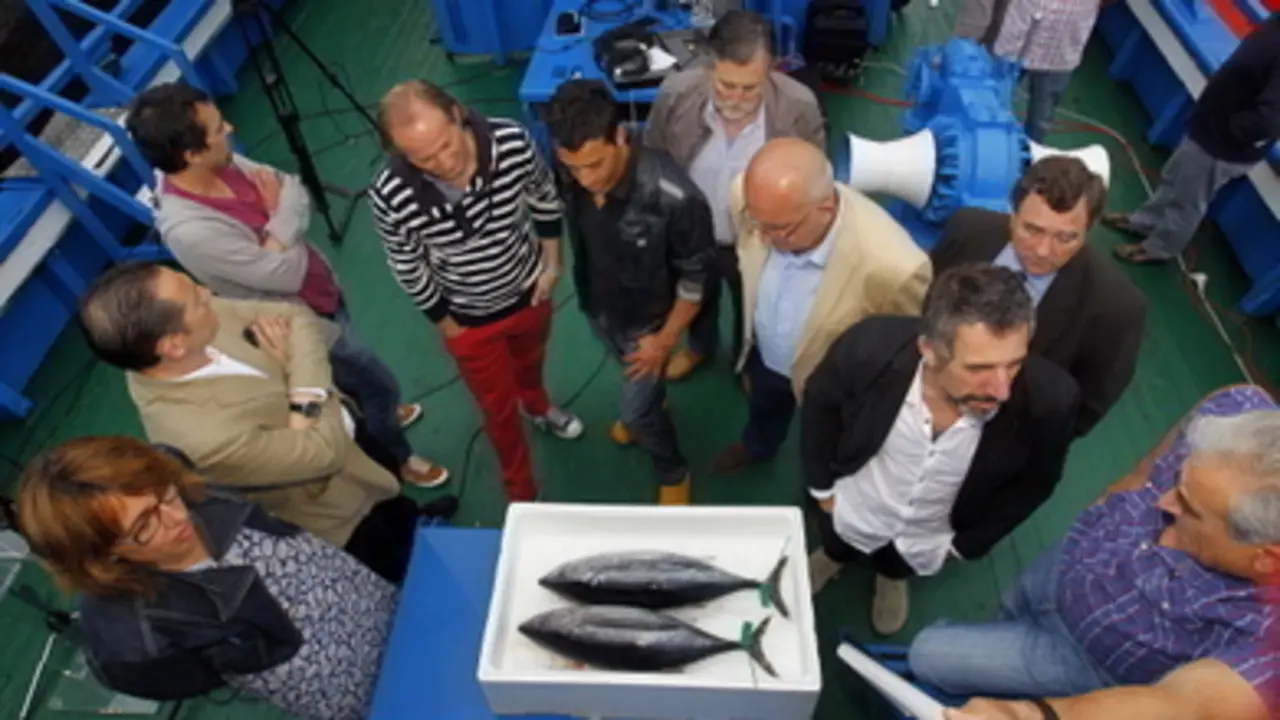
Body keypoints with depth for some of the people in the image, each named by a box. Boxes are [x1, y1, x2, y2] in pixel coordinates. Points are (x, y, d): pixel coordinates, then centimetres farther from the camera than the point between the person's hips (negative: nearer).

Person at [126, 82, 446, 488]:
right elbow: (285, 274, -31)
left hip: (320, 287, 8)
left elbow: (295, 193, -5)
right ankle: (395, 458, 38)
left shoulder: (221, 162, -14)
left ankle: (376, 415, 61)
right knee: (380, 385, 11)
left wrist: (279, 218, -24)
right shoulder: (189, 230, -37)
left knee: (353, 379, 32)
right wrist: (282, 219, -18)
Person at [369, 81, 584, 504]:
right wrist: (444, 321, -4)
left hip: (529, 289, 3)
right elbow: (408, 270, -15)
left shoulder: (513, 142, -30)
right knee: (499, 407, 19)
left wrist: (551, 262, -2)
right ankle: (520, 491, 49)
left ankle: (538, 406, 73)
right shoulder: (390, 198, -34)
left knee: (530, 362, 35)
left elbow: (545, 198, -7)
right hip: (469, 318, -2)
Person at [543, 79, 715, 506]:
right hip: (596, 306, 4)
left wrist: (665, 339, -13)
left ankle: (672, 473, 43)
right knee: (636, 383, 31)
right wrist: (586, 295, 13)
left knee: (637, 409, 13)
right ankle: (643, 413, 65)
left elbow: (695, 277, -22)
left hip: (647, 320, -4)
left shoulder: (674, 197, -38)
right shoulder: (571, 175, -23)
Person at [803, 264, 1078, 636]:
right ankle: (833, 555, 70)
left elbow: (1035, 481, -13)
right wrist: (821, 484, -7)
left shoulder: (1049, 399, -36)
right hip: (851, 512, 0)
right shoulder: (872, 346, -39)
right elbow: (819, 401, -15)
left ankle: (893, 576, 71)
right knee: (837, 546, 34)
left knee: (899, 566, 35)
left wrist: (969, 543, -5)